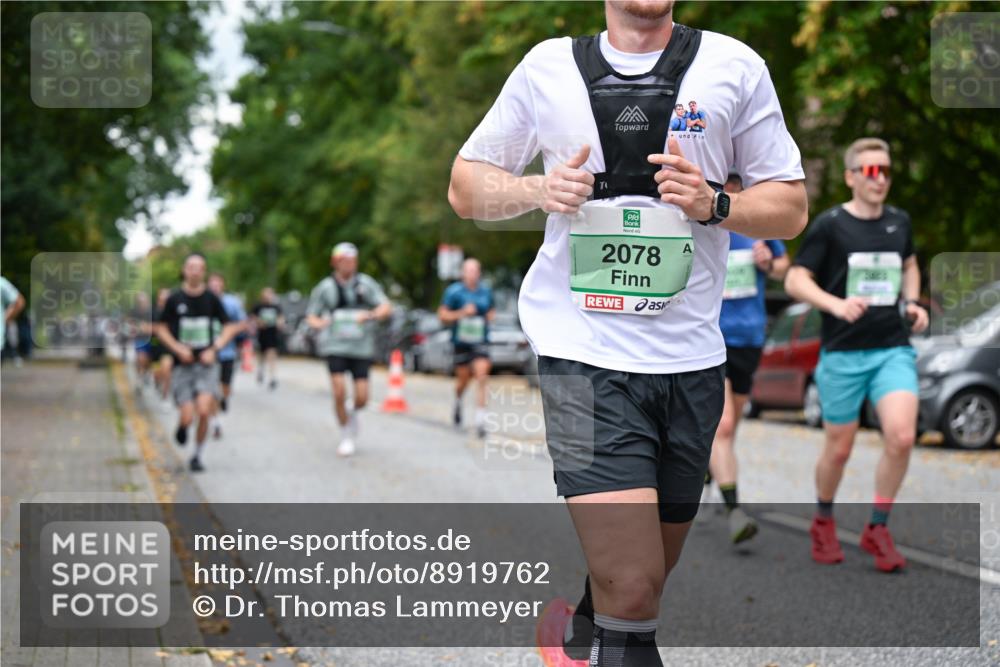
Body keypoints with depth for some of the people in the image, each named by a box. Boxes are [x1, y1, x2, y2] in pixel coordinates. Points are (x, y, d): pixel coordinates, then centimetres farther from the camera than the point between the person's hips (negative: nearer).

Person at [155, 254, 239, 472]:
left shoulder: (211, 298, 1)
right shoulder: (174, 299, -2)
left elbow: (229, 327, 8)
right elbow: (161, 329, 5)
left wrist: (214, 349, -5)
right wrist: (177, 348, -10)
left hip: (206, 364, 1)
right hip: (183, 364, 0)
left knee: (204, 411, -16)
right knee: (187, 417, -8)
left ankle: (197, 456, 4)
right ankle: (182, 427, 31)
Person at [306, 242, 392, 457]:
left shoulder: (365, 283, 3)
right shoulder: (325, 287, 3)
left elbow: (386, 308, -3)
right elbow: (311, 316, 9)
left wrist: (369, 315, -23)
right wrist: (320, 323, -15)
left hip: (361, 348, 1)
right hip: (335, 346, -1)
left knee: (361, 397, -3)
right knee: (339, 392, -14)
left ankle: (353, 414, 34)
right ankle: (346, 437, 6)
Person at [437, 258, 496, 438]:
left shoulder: (486, 291, 6)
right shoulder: (454, 291, -5)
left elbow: (492, 310, 24)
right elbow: (442, 315, -4)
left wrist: (489, 317, 1)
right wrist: (462, 313, -17)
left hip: (480, 342, 1)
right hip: (461, 341, -1)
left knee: (481, 379, -14)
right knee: (463, 379, 10)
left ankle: (480, 420, -16)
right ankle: (458, 402, 46)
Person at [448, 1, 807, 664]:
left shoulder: (734, 65, 6)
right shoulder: (548, 66, 7)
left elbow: (791, 207, 9)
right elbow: (466, 186, 14)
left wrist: (714, 205, -11)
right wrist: (539, 190, -6)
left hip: (691, 357, 3)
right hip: (585, 356, -2)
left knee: (644, 579, 15)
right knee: (631, 587, -18)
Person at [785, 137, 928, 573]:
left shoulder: (899, 222, 10)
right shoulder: (830, 225, -4)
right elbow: (795, 280, -7)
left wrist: (911, 302, 10)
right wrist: (837, 304, -23)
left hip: (893, 348, 3)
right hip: (842, 352, -3)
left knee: (901, 437, -15)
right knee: (839, 450, 6)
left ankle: (877, 529, 2)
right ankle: (823, 522, 33)